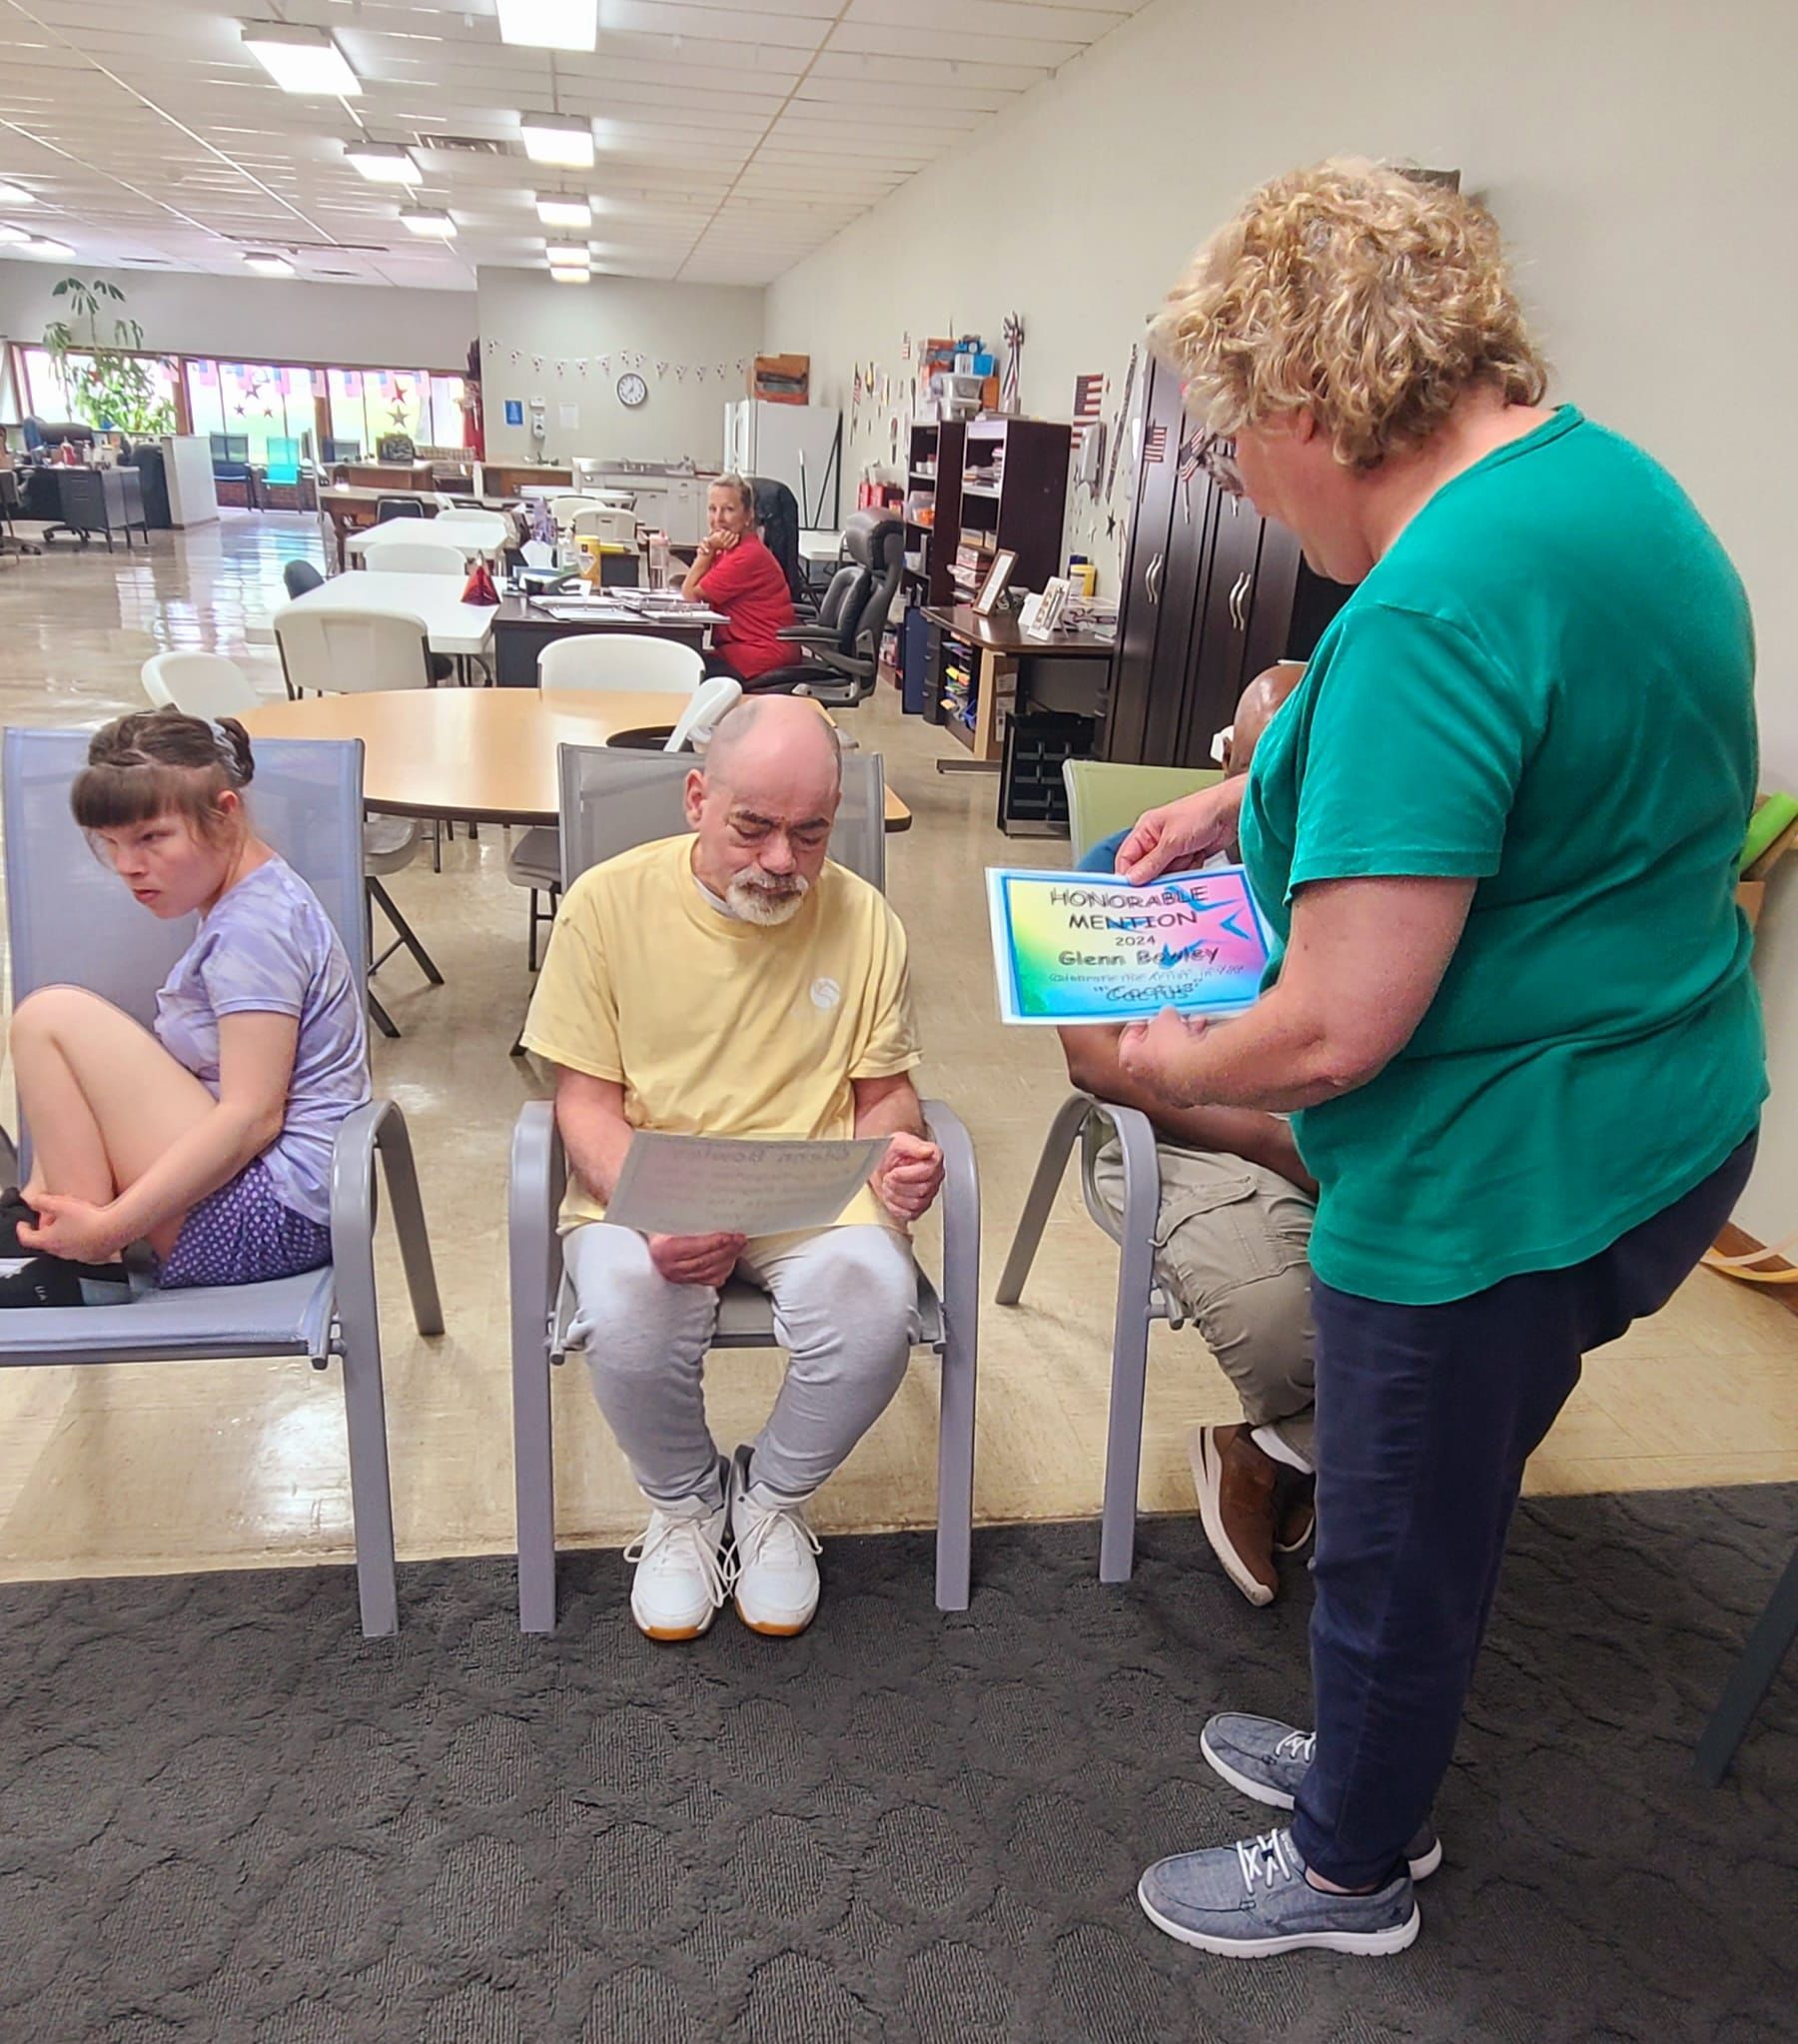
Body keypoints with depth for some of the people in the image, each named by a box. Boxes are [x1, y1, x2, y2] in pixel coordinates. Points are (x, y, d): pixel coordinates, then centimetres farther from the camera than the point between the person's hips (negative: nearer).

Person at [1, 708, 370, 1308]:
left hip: (275, 1212, -11)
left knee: (52, 1017, -14)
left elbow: (253, 1116, -23)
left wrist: (107, 1229, -21)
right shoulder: (245, 903, 13)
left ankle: (85, 1271, -9)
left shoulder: (255, 927, -17)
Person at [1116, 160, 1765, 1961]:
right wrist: (1241, 796, 18)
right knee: (1424, 1514, 28)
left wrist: (1171, 1061, -10)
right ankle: (1369, 1760, 53)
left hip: (1498, 1183, -9)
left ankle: (1349, 1873, 43)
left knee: (1399, 1547, 15)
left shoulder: (1433, 609, -29)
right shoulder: (1612, 476, 3)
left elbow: (1340, 1033, -30)